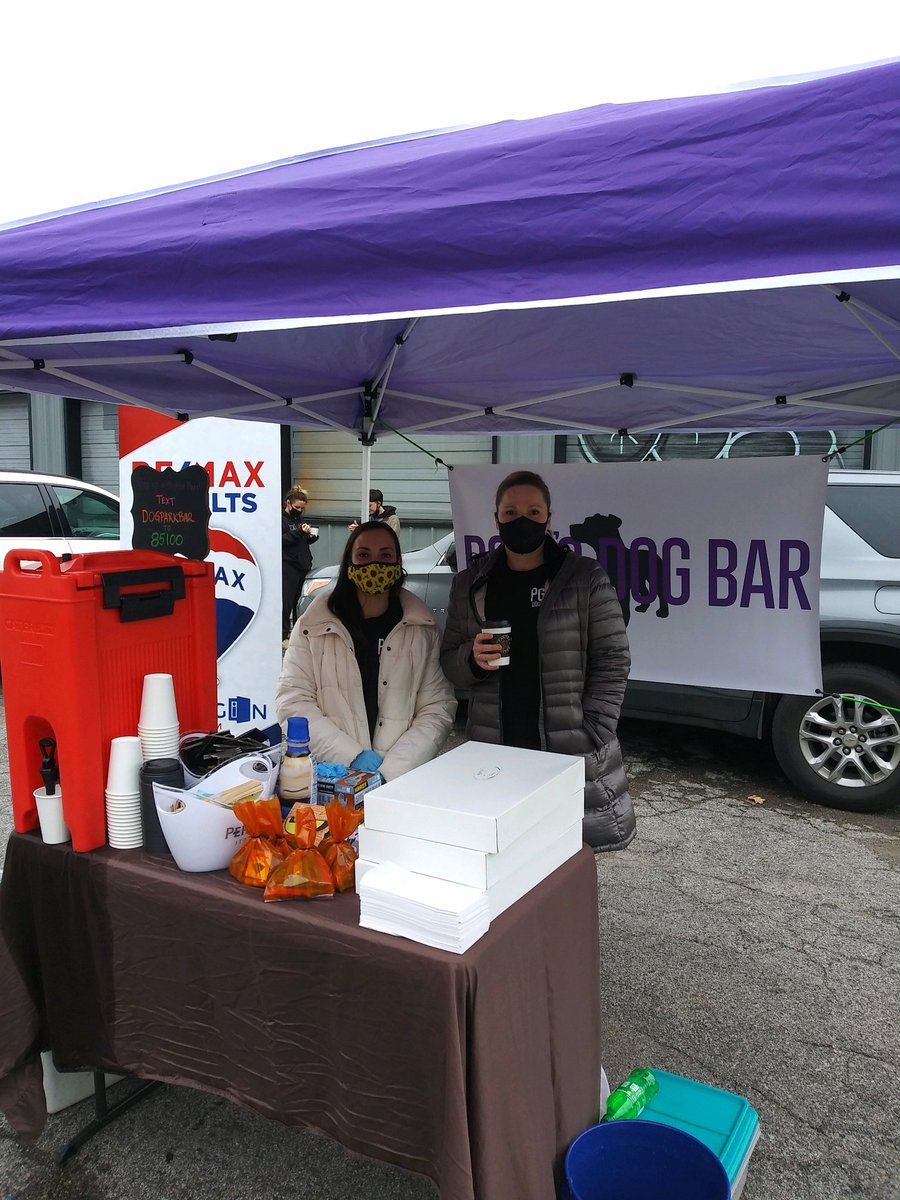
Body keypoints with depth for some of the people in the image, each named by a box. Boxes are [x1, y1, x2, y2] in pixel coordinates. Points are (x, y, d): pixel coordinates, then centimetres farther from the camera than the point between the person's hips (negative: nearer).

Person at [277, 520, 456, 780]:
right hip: (329, 776, 0)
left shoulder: (423, 631, 8)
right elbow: (292, 702, 1)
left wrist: (392, 768, -9)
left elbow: (438, 709, 4)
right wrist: (352, 756, -9)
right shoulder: (313, 626, 6)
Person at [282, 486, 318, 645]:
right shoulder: (280, 519, -5)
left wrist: (312, 535, 3)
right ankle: (283, 635, -1)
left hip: (303, 565, 7)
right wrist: (299, 532, -25)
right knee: (286, 601, -5)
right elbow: (280, 540, -17)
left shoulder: (301, 518, 17)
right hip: (288, 566, -7)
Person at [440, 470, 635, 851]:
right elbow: (449, 663, 11)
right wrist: (473, 659, -11)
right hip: (495, 750, 2)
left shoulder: (586, 578, -1)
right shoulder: (469, 584, 8)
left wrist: (592, 735, -11)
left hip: (572, 751, -2)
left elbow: (612, 659, -2)